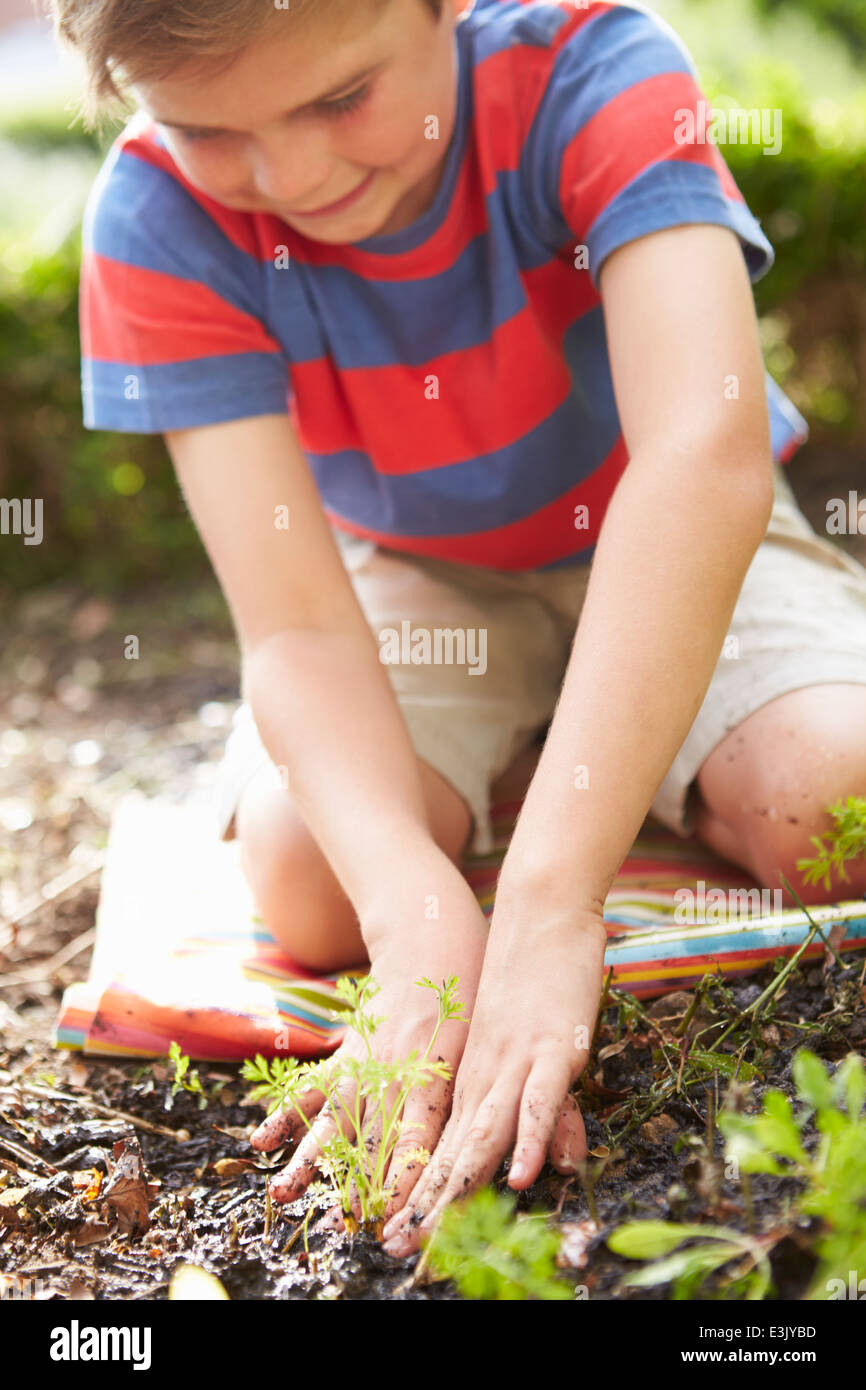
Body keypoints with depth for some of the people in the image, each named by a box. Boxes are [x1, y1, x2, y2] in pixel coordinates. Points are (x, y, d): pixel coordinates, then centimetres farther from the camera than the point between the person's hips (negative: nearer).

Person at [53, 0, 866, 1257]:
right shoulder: (159, 223, -25)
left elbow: (707, 455, -46)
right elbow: (297, 623, -29)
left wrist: (550, 905, -54)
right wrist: (419, 918, -48)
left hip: (671, 547, 0)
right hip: (417, 572, 1)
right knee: (312, 883, -26)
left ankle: (572, 757, 7)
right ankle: (508, 751, 9)